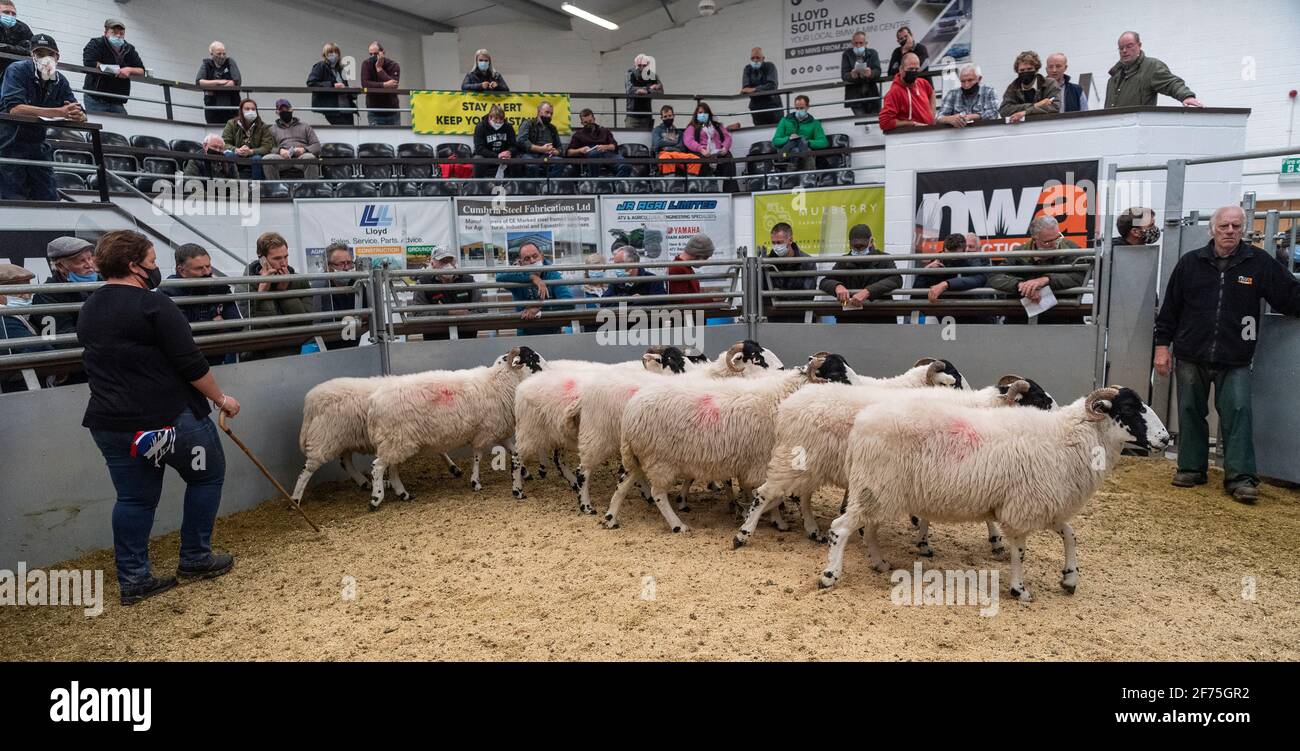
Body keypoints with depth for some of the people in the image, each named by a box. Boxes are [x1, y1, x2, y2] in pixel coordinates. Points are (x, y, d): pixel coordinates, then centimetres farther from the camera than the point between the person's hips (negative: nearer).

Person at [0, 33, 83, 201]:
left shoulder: (60, 81, 3)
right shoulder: (18, 70, -13)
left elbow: (78, 113, -2)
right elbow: (14, 108, -29)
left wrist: (80, 116, -29)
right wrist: (60, 112, -35)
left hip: (38, 146, 5)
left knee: (49, 199, 5)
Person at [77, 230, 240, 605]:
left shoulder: (90, 308, 12)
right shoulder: (153, 305, -15)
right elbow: (191, 364, -17)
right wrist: (220, 398, -5)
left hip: (109, 422, 8)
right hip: (167, 416, -8)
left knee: (135, 497, 13)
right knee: (207, 474, 12)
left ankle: (133, 580, 15)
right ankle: (195, 559, 17)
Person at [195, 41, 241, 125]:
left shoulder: (230, 61, 2)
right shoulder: (206, 64, 6)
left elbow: (237, 82, -12)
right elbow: (198, 81, -8)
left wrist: (213, 88, -11)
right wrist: (218, 82, -15)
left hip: (231, 107, -1)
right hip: (212, 108, 1)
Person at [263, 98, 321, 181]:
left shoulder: (305, 126, 26)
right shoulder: (273, 129, 27)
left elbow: (317, 146, 14)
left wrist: (304, 149, -9)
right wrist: (279, 150, -12)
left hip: (301, 156, -1)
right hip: (282, 157, 1)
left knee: (310, 158, -39)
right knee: (266, 159, -33)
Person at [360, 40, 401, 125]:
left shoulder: (394, 65, -6)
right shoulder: (366, 64, -3)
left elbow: (394, 85, -22)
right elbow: (365, 84, -17)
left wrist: (379, 68, -19)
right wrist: (384, 85, -25)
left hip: (392, 112, 0)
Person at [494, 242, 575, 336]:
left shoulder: (553, 275, 1)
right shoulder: (519, 278, 0)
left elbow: (568, 301, -13)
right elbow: (500, 277, -22)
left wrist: (538, 308, -22)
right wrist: (532, 278, -26)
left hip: (553, 333, 1)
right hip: (525, 334, -1)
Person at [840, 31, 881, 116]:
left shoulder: (872, 53, 8)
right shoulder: (847, 54, 5)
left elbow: (878, 71, -5)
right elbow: (844, 75, -5)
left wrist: (870, 73, -29)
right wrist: (852, 75, -29)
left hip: (871, 93, 2)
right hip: (855, 95, -2)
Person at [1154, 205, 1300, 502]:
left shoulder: (1259, 263, 1)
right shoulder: (1190, 263, 3)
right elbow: (1169, 308, 6)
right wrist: (1162, 345, 3)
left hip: (1235, 361, -1)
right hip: (1190, 357, 1)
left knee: (1238, 413, -6)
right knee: (1191, 413, 9)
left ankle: (1241, 477, 0)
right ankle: (1191, 468, 22)